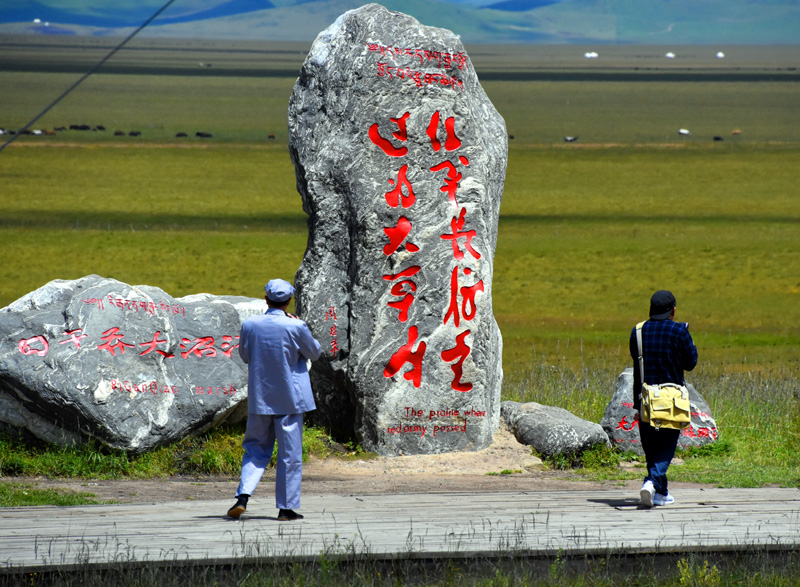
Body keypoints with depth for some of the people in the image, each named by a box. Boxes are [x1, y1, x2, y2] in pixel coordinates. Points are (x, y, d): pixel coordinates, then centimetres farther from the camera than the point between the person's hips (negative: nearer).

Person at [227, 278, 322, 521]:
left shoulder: (250, 325, -5)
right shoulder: (296, 327, -15)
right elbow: (315, 352, 2)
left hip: (259, 398, 3)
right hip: (290, 400, -3)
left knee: (256, 448, 15)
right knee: (290, 453, 5)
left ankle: (243, 496, -4)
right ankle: (287, 507, 7)